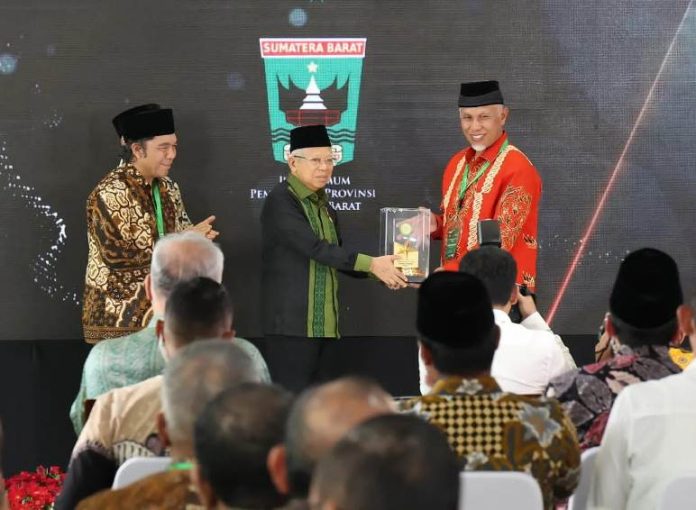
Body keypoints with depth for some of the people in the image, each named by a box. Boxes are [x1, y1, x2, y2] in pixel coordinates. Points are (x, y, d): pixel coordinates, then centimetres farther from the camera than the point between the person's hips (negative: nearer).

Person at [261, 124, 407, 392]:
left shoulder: (323, 205, 15)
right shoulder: (280, 201, -11)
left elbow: (337, 258, 17)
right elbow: (314, 248, -21)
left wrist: (383, 272, 2)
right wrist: (371, 264, -22)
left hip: (320, 324, 8)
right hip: (291, 324, -8)